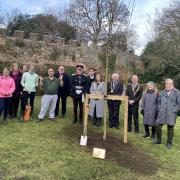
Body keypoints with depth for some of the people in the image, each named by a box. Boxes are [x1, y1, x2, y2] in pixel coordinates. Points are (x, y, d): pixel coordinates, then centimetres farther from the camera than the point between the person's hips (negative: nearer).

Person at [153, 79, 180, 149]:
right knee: (158, 126, 3)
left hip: (171, 114, -4)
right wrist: (159, 109, 7)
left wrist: (174, 110, -10)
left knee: (170, 127, 4)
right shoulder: (162, 92, 12)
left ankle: (169, 143, 18)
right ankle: (158, 140, 24)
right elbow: (159, 102, 18)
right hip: (162, 113, 4)